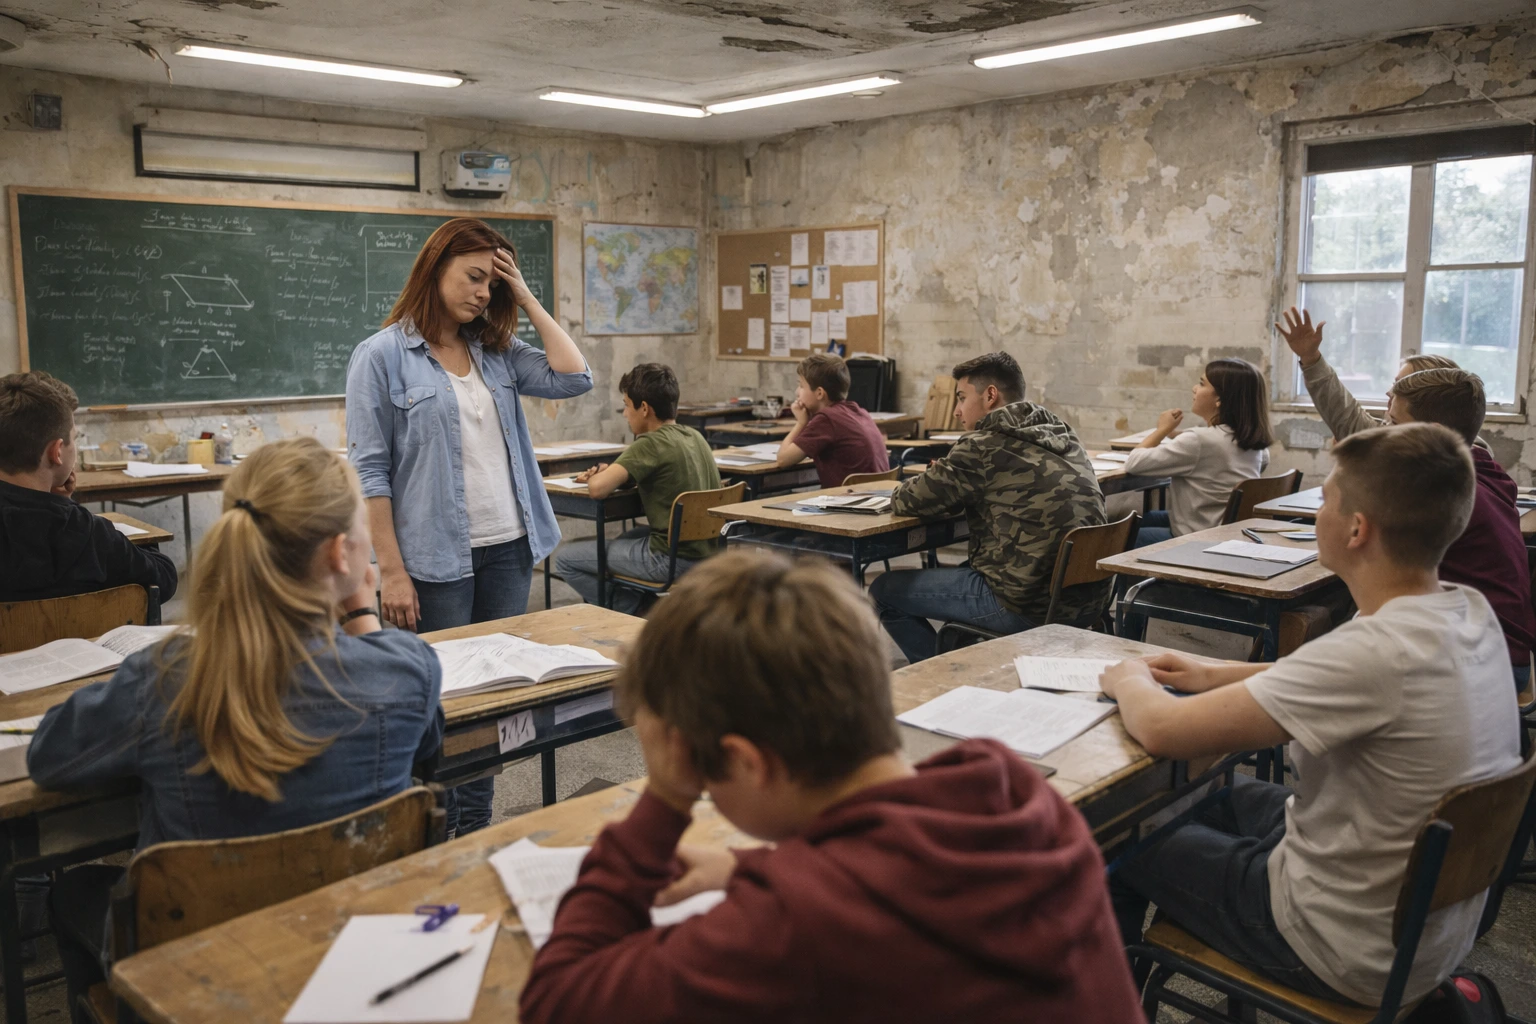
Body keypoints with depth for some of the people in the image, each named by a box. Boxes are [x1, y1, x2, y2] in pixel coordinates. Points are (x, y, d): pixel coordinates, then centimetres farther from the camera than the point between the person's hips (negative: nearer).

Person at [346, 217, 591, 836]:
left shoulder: (496, 352, 11)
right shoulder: (382, 357, -6)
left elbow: (572, 379, -1)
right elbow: (369, 471, -9)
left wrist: (527, 299, 1)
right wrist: (391, 571, -14)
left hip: (509, 551, 6)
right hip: (437, 559, -6)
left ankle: (476, 827, 28)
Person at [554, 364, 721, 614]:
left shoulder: (652, 443, -17)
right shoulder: (695, 436, 7)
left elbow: (598, 488, -25)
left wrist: (595, 477, -1)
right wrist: (613, 472, 9)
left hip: (674, 560, -9)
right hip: (707, 554, 9)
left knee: (565, 559, 3)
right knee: (627, 537, 35)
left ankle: (628, 610, 10)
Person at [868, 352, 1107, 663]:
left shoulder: (985, 445, -13)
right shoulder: (1064, 436, 11)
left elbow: (908, 501, -5)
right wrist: (949, 476, 12)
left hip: (1030, 606, -9)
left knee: (883, 590, 4)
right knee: (958, 572, 34)